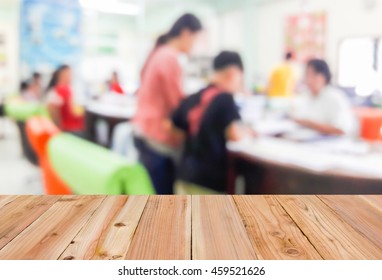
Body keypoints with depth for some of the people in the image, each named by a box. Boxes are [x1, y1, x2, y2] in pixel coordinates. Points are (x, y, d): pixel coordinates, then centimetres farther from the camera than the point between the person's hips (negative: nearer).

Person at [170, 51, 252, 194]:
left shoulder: (192, 99, 10)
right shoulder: (225, 98, -11)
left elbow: (172, 127, 16)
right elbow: (235, 134, -22)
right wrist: (247, 131, -1)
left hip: (186, 174, 7)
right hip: (209, 179, -7)